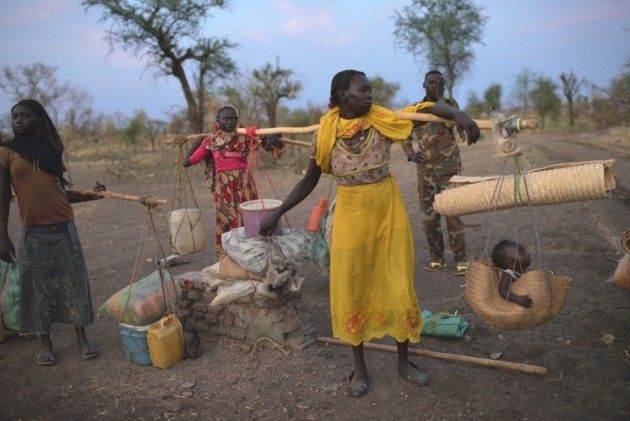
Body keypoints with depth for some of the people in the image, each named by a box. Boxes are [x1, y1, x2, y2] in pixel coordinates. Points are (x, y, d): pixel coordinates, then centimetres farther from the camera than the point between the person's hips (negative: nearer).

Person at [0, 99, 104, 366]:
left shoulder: (51, 150, 10)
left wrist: (91, 195, 8)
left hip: (64, 228, 3)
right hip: (33, 232, -3)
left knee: (74, 283, 5)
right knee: (39, 288, 4)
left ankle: (82, 339, 15)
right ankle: (45, 344, 19)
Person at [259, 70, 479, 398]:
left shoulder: (383, 122, -7)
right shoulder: (327, 133, -6)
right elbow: (309, 181, 2)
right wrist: (277, 213, 1)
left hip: (389, 216, 1)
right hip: (351, 220, 0)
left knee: (398, 288, 8)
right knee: (352, 292, 8)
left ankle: (404, 362, 30)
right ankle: (360, 368, 27)